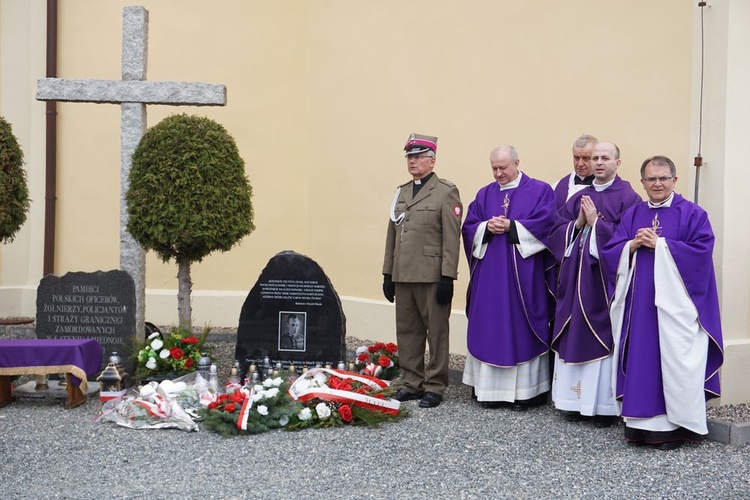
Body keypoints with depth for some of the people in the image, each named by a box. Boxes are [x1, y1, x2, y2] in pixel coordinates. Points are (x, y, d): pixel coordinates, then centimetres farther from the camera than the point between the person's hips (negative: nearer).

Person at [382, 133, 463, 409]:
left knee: (436, 332, 3)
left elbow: (451, 238, -10)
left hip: (431, 276, -6)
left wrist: (447, 277, -15)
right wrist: (388, 273, 13)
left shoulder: (446, 191, -4)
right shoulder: (401, 192, 16)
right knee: (406, 332, 11)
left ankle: (435, 386, 12)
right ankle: (411, 383, 22)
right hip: (403, 276, 6)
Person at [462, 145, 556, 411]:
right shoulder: (484, 194, 13)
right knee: (489, 328, 4)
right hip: (489, 273, 4)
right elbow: (469, 228, 7)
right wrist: (487, 227, -12)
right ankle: (490, 387, 12)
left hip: (522, 274, -4)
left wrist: (510, 227, -16)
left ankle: (523, 390, 7)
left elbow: (544, 223, -11)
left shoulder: (540, 191, 1)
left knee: (520, 328, -1)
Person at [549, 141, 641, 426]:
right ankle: (576, 400, 16)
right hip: (576, 275, 6)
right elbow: (557, 229, 10)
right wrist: (578, 223, -7)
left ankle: (605, 404, 5)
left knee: (603, 336, -3)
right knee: (574, 335, 7)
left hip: (606, 277, -6)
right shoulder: (580, 196, 14)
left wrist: (596, 222, -14)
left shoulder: (627, 197, -4)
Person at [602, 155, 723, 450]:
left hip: (674, 302, -4)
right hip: (639, 303, 4)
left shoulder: (692, 214, 0)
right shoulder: (632, 215, 13)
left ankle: (674, 425, 6)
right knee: (641, 359, 4)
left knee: (673, 361, -3)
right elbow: (609, 251, 8)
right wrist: (633, 245, -11)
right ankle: (642, 422, 12)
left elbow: (701, 250, -12)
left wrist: (659, 243, -14)